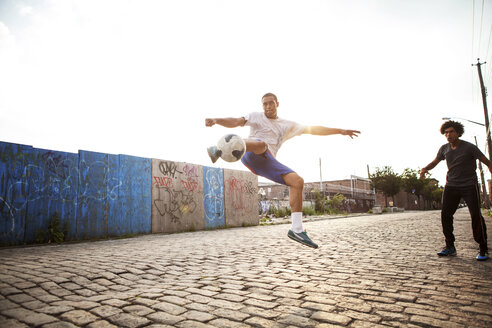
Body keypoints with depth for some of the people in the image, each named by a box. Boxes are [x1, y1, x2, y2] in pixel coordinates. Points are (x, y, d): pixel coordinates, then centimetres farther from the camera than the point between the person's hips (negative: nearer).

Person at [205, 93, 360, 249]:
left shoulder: (288, 125, 28)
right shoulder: (256, 117, 19)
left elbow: (314, 129, 30)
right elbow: (236, 121, 4)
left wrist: (340, 131, 31)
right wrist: (216, 120, -14)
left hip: (267, 162, 4)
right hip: (251, 155, -4)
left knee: (297, 181, -13)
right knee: (260, 144, -39)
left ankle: (297, 230, -12)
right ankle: (218, 150, -59)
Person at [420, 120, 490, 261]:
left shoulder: (469, 147, -7)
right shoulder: (444, 149, 6)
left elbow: (487, 162, -4)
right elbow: (434, 162, 18)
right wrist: (425, 169, -2)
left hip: (469, 185, -4)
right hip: (451, 186, 4)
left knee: (476, 215, -10)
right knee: (445, 214, -2)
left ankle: (483, 249, 4)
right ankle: (450, 247, 8)